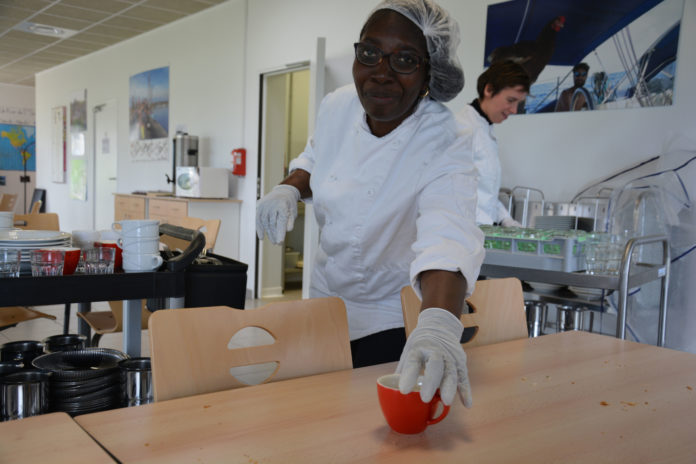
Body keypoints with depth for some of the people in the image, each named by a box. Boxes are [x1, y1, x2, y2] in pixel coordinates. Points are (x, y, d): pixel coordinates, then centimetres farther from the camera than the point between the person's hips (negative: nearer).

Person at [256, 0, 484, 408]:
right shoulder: (338, 107, -10)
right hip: (326, 300, 5)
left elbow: (448, 238, -45)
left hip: (394, 323, -5)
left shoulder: (445, 149, -27)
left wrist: (438, 324, -64)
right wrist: (290, 188, -12)